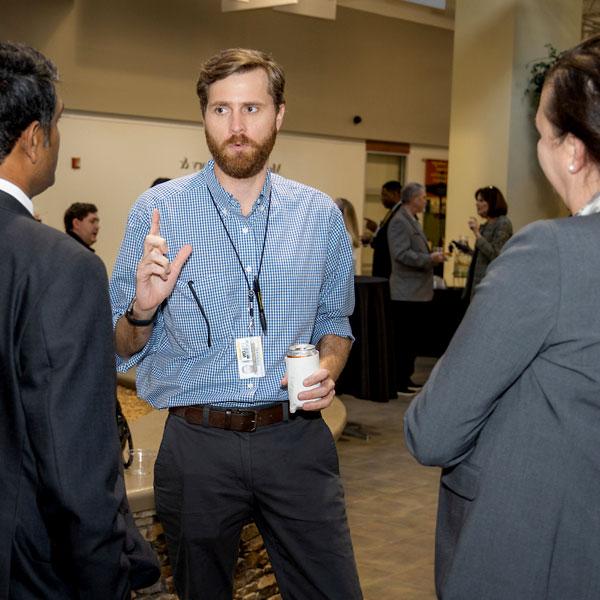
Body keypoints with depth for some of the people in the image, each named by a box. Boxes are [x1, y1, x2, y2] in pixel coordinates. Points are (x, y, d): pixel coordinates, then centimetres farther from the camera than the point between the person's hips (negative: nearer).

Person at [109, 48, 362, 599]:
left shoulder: (320, 214, 2)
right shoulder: (157, 210, -4)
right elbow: (122, 351, 0)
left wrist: (328, 368, -7)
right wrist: (143, 310, -21)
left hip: (296, 437, 1)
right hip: (197, 444, -1)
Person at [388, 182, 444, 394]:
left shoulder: (413, 221, 18)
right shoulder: (399, 221, -14)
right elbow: (402, 254, -23)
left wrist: (432, 256, 14)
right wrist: (430, 259, -22)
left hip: (418, 292, 10)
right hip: (407, 294, -10)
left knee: (412, 339, 15)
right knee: (403, 340, -5)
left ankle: (406, 378, 22)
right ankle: (397, 383, 0)